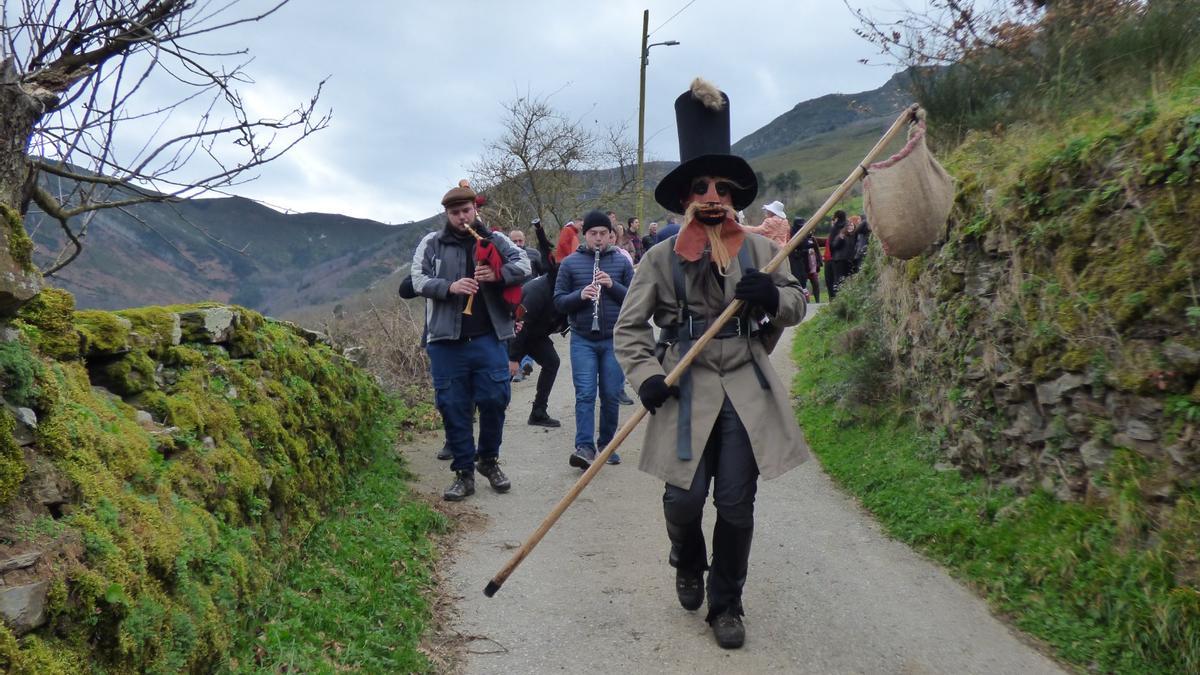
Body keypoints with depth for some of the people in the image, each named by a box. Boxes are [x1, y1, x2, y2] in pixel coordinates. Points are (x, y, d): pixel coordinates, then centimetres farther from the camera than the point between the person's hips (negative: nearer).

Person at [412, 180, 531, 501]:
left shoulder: (494, 240, 8)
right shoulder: (432, 243, 6)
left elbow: (524, 264, -2)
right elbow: (418, 279, -1)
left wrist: (497, 274, -20)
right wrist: (449, 286, -18)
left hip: (488, 338, 0)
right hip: (446, 341, 0)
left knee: (495, 400, 2)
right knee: (453, 407, 4)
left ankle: (489, 460, 26)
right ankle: (464, 472, 17)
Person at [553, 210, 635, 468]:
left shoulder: (622, 261, 5)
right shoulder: (570, 263, 4)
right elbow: (558, 302, 2)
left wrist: (613, 285, -15)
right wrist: (580, 295, -17)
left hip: (614, 340, 1)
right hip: (582, 340, -1)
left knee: (611, 395, 6)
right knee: (585, 394, -8)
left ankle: (607, 444, 20)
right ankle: (585, 447, -11)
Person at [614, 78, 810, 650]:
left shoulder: (759, 249, 7)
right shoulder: (662, 257, 1)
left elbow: (797, 306, 12)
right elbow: (629, 326, 1)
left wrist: (772, 295, -11)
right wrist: (646, 376, -14)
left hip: (748, 388, 1)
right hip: (688, 388, -1)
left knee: (736, 505, 3)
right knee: (684, 498, -3)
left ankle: (726, 606, 23)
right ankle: (688, 566, 33)